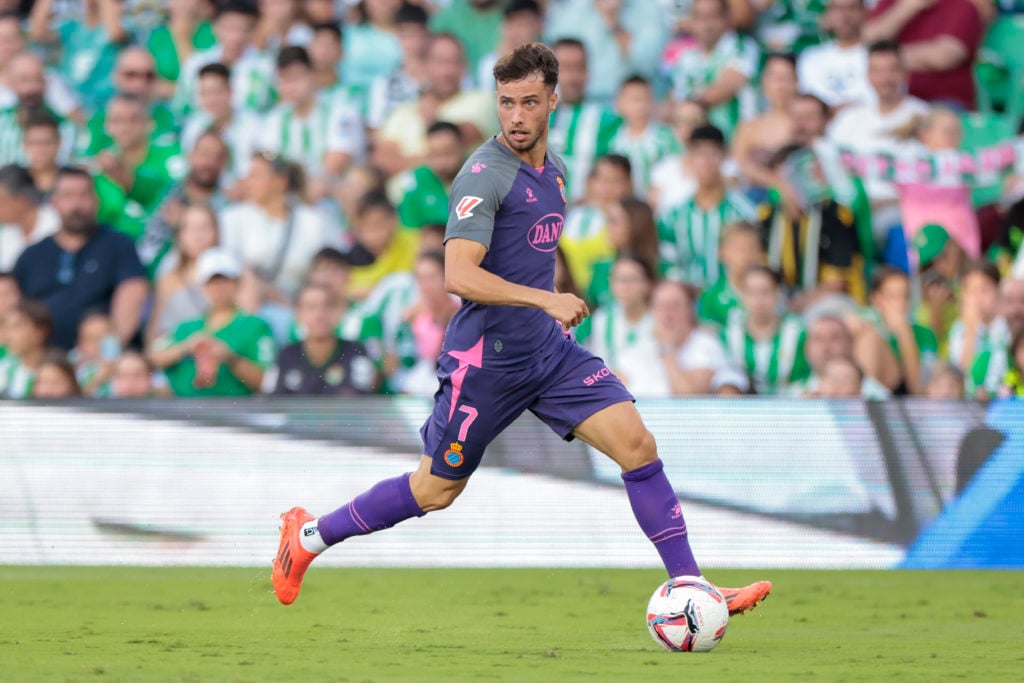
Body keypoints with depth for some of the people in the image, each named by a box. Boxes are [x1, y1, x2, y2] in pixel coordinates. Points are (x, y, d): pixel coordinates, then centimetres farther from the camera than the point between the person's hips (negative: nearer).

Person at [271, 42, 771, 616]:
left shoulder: (553, 169, 9)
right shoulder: (485, 175, -17)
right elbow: (460, 276, -28)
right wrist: (545, 299, -35)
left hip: (548, 350, 7)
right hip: (485, 358, -7)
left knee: (637, 443, -9)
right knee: (436, 490, 7)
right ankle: (309, 536, 27)